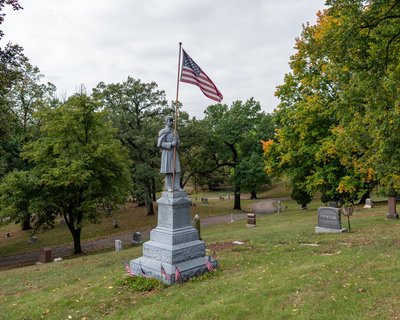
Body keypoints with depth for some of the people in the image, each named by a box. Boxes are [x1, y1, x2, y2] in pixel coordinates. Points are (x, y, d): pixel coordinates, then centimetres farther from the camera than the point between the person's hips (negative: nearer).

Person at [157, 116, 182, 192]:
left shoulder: (175, 132, 15)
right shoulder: (162, 132, -5)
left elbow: (177, 143, 13)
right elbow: (160, 144, -11)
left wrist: (175, 142, -12)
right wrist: (171, 144, -21)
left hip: (174, 153, 6)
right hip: (166, 153, -6)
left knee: (177, 170, -2)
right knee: (168, 170, -5)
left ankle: (176, 186, 1)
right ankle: (169, 187, 1)